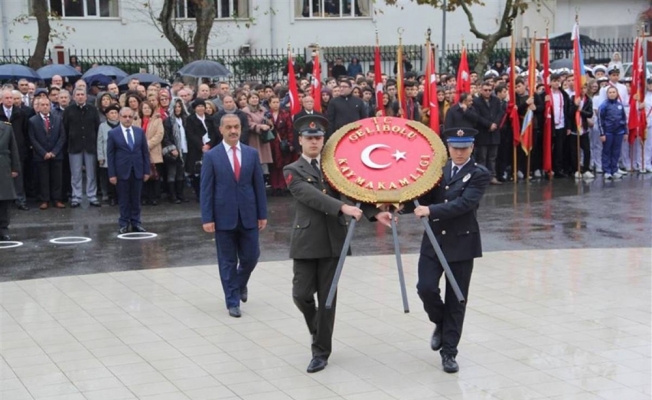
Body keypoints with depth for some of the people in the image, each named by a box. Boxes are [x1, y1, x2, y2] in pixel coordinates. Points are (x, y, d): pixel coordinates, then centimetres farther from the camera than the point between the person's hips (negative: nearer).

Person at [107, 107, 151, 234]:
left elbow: (145, 152, 8)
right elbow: (110, 155, -3)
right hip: (122, 171, -2)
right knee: (124, 199, 3)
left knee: (136, 199, 7)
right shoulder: (113, 133, -2)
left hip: (137, 171, 2)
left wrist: (146, 171, 3)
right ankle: (124, 224, 11)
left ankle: (136, 223, 14)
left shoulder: (140, 132, 6)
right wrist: (112, 174, -8)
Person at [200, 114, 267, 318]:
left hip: (248, 215, 2)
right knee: (228, 261, 5)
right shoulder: (211, 156, -3)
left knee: (250, 257, 6)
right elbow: (206, 190, -4)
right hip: (224, 217, -2)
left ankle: (240, 284, 37)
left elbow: (259, 185, 6)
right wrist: (207, 218, -10)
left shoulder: (251, 153, 4)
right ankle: (232, 301, 15)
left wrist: (262, 214, 4)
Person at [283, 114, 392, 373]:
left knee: (327, 298, 3)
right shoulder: (293, 171, 1)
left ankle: (321, 351, 13)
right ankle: (317, 330, 27)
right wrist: (343, 207, -28)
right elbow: (311, 195, -16)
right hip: (306, 240, -2)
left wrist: (375, 213, -14)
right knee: (301, 294, -4)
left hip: (332, 240, 2)